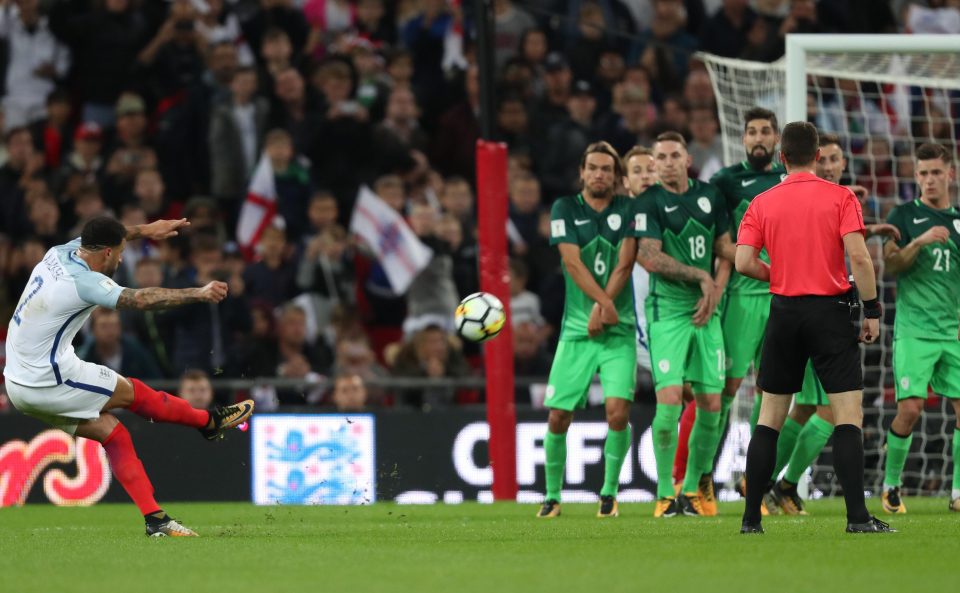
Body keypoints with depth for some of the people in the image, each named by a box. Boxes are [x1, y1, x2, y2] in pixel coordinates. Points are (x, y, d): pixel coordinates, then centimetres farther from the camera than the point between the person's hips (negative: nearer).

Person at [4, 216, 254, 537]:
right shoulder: (82, 281, -22)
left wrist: (143, 230, 34)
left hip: (19, 383, 9)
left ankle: (155, 519, 6)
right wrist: (198, 293, -21)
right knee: (131, 392, 8)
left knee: (111, 432, 9)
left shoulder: (59, 254, 4)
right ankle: (211, 422, 28)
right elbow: (140, 299, -26)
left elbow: (100, 236, 25)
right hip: (49, 381, -9)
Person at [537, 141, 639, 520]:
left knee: (617, 410, -15)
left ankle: (610, 492, 1)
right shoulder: (565, 209, 5)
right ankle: (552, 496, 13)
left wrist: (601, 309, -13)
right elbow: (573, 262, -6)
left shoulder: (628, 210, 6)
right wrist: (603, 301, -17)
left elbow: (624, 264, -2)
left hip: (618, 330, 0)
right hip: (576, 329, 0)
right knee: (558, 416, -3)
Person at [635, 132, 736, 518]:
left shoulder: (710, 195, 9)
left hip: (706, 311, 4)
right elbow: (649, 257, -12)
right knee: (670, 399, -15)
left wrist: (714, 292, 2)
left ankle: (694, 487, 16)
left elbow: (724, 247, 15)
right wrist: (701, 276, -12)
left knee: (711, 405, 1)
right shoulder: (650, 203, -4)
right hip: (667, 310, -4)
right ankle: (665, 493, -5)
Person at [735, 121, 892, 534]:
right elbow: (859, 256, -12)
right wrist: (872, 310, -6)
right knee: (849, 416, -3)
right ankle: (857, 516, -12)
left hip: (784, 313, 3)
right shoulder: (840, 197, -3)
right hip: (831, 311, -3)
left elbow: (744, 262, -3)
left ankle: (751, 517, 7)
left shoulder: (762, 203, 4)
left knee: (769, 419, 9)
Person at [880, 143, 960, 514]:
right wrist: (920, 241, -21)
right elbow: (890, 264, -7)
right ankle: (890, 485, 6)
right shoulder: (904, 215, 3)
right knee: (910, 408, -11)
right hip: (914, 330, -4)